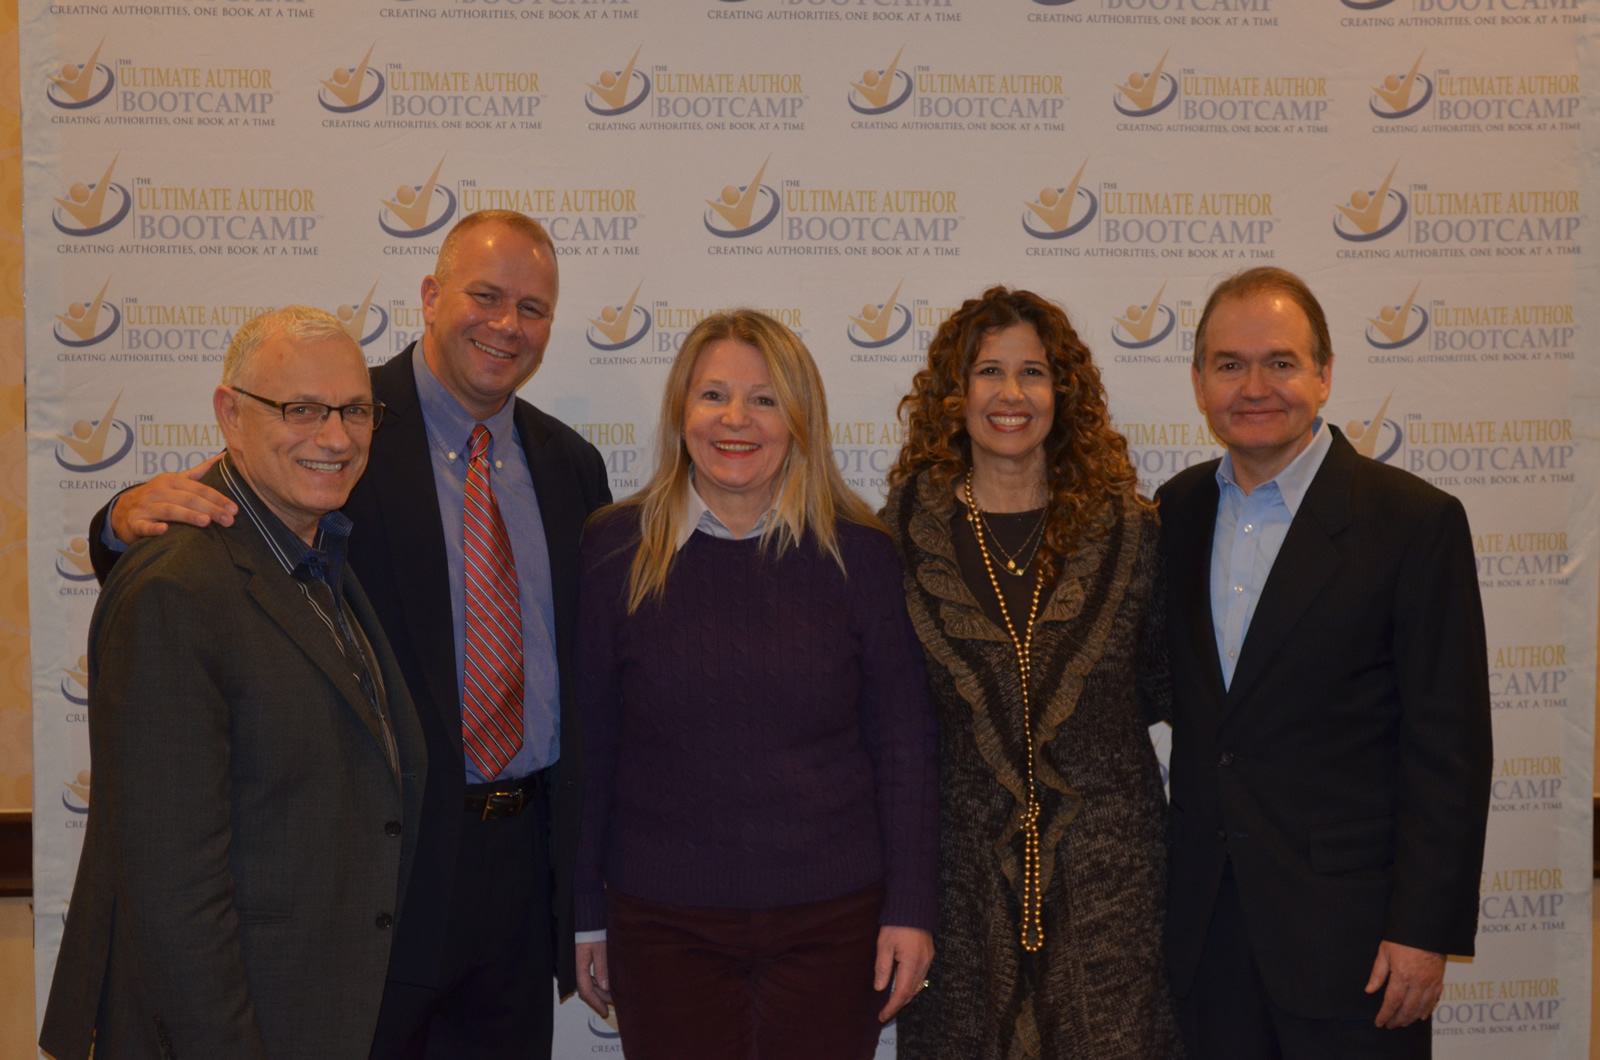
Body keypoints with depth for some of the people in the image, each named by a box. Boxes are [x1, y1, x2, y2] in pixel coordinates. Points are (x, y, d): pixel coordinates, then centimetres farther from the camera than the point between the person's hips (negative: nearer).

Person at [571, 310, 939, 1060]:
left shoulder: (858, 554, -2)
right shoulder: (614, 551, -2)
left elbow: (902, 745, 1)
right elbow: (589, 743, 2)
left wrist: (910, 909, -2)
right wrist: (585, 914, 4)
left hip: (833, 917, 1)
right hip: (664, 921, 0)